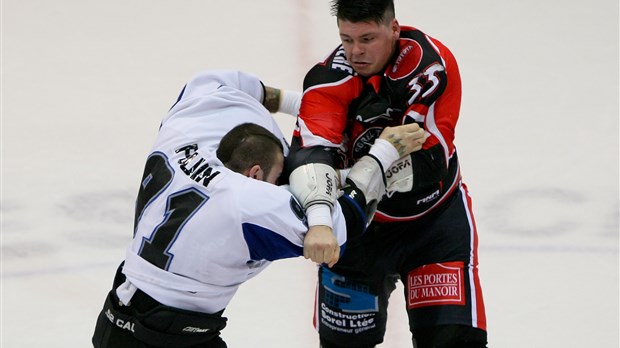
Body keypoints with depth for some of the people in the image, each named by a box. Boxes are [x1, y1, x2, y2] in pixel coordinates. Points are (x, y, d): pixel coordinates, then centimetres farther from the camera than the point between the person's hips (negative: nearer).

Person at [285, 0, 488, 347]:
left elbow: (430, 158, -25)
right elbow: (311, 152, -36)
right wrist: (319, 221, -52)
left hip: (435, 212, -1)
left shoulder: (433, 62, -22)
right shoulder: (330, 78, -21)